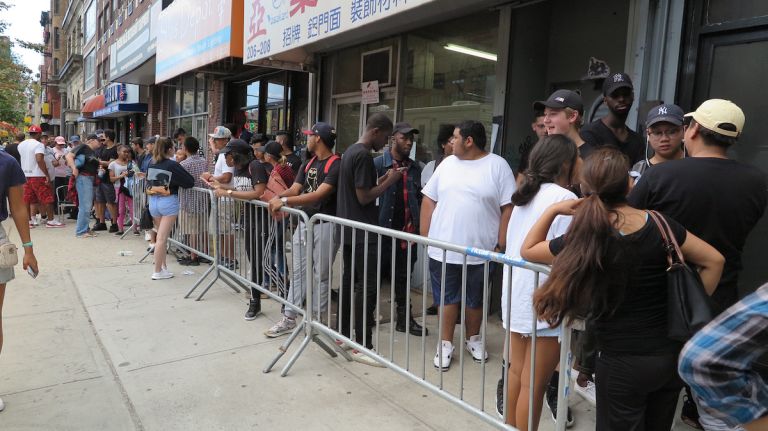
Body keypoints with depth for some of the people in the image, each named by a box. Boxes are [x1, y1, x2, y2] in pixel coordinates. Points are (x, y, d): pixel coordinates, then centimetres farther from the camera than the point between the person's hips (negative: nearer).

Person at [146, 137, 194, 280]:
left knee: (161, 235, 17)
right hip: (168, 201, -6)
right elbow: (190, 182, -12)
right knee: (162, 238, -4)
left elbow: (148, 180, 19)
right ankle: (158, 271, 0)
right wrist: (176, 181, 6)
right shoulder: (172, 165, -12)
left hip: (153, 201, 6)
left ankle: (163, 266, 23)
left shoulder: (152, 164, 5)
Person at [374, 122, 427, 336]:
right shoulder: (378, 164, -5)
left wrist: (416, 225, 6)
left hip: (406, 230, 5)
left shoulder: (415, 168, 10)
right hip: (383, 229, -4)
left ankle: (404, 318, 27)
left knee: (403, 277, 15)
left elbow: (418, 198, 12)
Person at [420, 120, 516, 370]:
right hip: (442, 249, 2)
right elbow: (429, 200, 8)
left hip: (481, 251, -2)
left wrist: (501, 245, -11)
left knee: (475, 299, 16)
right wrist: (425, 236, 2)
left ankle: (473, 338, 36)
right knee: (446, 297, 10)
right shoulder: (447, 164, 6)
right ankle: (446, 344, 23)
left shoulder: (497, 166, -5)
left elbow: (508, 208, -7)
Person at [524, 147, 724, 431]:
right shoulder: (659, 223, -8)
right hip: (672, 354, 4)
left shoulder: (584, 238, -17)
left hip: (623, 362, -4)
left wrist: (553, 210, -1)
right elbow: (713, 261, 1)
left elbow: (527, 251, -3)